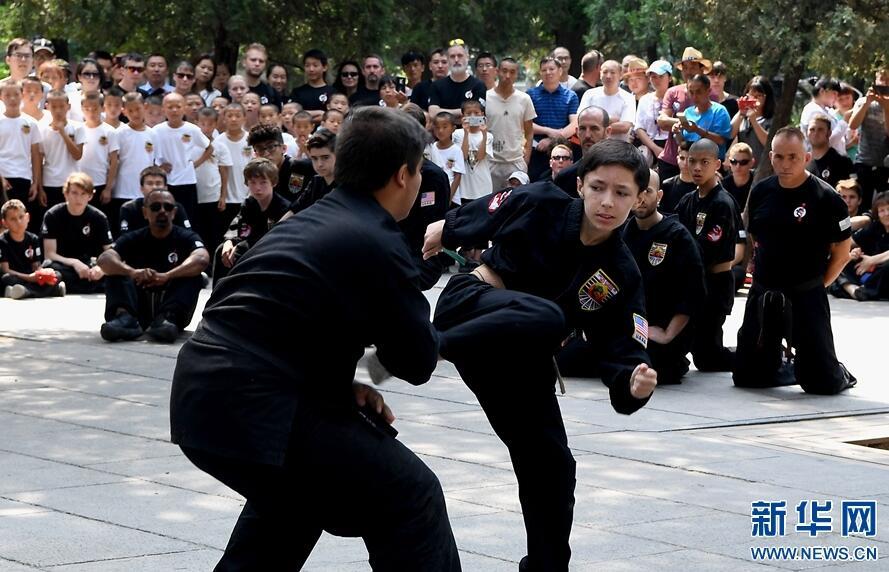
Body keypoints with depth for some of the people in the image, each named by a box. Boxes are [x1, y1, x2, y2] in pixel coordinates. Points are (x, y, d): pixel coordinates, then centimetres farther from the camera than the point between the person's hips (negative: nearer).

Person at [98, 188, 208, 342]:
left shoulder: (186, 238, -2)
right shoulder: (134, 239, 2)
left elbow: (202, 259, -25)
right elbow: (105, 259, -17)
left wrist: (167, 276, -40)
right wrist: (132, 272, -38)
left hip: (173, 306, -1)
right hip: (140, 310, 1)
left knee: (192, 275, -23)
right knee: (116, 270, -16)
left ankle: (168, 319, -45)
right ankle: (125, 317, -41)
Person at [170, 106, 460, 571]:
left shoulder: (310, 221, 19)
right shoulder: (378, 243, -7)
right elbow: (417, 361, 0)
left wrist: (344, 386, 12)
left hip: (200, 395, 9)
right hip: (249, 408, -9)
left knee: (295, 488, 36)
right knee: (410, 496, -4)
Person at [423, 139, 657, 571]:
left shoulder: (620, 277, -8)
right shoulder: (539, 204, -14)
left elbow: (620, 356, -13)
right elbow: (474, 221, 5)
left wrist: (634, 385, -34)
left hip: (522, 359, 4)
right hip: (471, 307, -4)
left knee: (550, 467, 3)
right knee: (545, 318, -37)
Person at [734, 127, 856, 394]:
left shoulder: (824, 197, -12)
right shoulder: (761, 192, 2)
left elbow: (842, 250, -5)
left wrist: (817, 284, -3)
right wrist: (762, 272, 10)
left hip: (806, 297, -4)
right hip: (763, 293, 5)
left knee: (822, 382, -5)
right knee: (746, 376, 9)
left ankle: (839, 375, 30)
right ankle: (783, 365, 38)